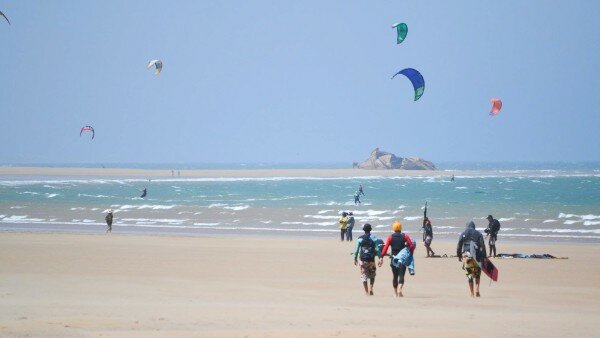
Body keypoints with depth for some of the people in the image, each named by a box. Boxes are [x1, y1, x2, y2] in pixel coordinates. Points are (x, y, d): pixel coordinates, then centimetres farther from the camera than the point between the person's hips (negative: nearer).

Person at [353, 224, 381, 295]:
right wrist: (380, 258, -3)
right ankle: (371, 289, -1)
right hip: (371, 260, 0)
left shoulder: (360, 239, -1)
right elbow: (377, 250, -7)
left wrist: (355, 259, 8)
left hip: (363, 260, 0)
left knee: (364, 276, 7)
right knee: (372, 275, 16)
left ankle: (366, 292, 2)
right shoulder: (374, 238, -3)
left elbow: (357, 249, -1)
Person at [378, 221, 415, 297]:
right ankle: (399, 289, -29)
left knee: (395, 276, 14)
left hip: (394, 259, 1)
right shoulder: (405, 236, 1)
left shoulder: (390, 237, 1)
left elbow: (385, 247, -10)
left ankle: (395, 292, 21)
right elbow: (411, 245, -10)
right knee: (401, 276, -5)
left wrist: (381, 257, -14)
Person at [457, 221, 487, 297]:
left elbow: (459, 246, 4)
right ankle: (477, 290, -4)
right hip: (477, 256, 1)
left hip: (467, 256, -1)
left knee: (469, 274, 6)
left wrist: (459, 256, 13)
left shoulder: (463, 234, 6)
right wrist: (484, 257, 4)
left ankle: (472, 293, 4)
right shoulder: (479, 234, 7)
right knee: (477, 274, 14)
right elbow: (483, 246, 2)